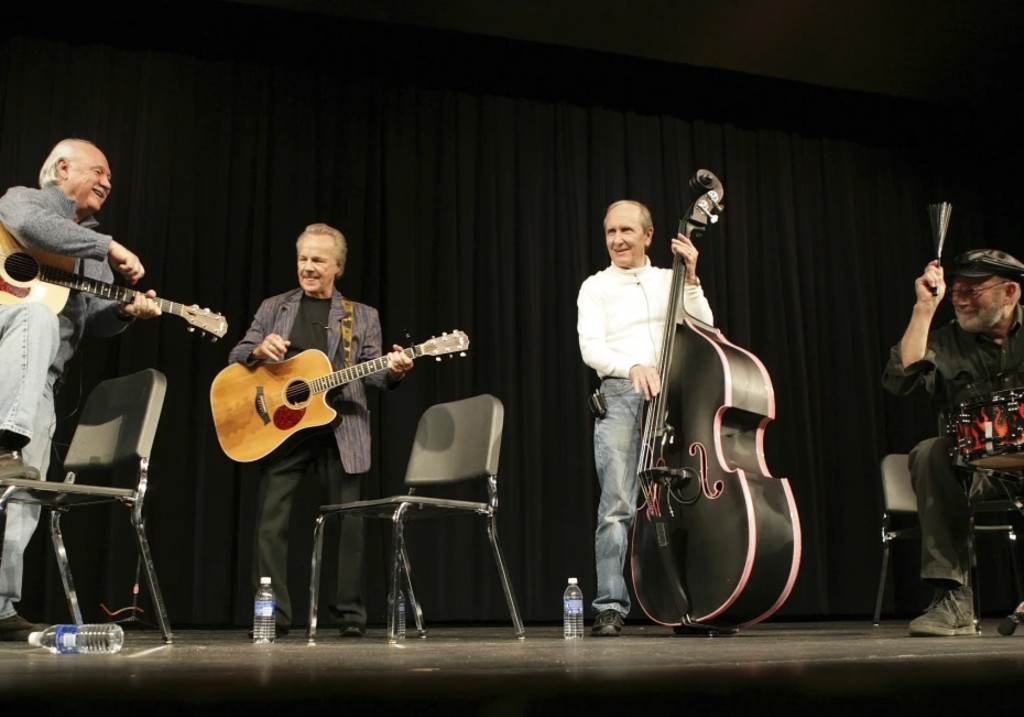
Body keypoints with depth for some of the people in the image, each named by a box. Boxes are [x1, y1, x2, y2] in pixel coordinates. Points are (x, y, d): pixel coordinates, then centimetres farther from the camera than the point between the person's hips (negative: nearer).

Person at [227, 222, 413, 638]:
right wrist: (259, 350, -11)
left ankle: (350, 615, 12)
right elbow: (236, 357, 12)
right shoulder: (273, 308, 15)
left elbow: (371, 371, 4)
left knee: (349, 522, 0)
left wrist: (392, 370, -19)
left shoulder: (362, 317, 13)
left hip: (341, 430, 0)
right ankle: (272, 616, 6)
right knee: (270, 523, -3)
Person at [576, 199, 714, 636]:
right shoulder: (596, 287, 11)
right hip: (620, 395, -2)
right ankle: (610, 605, -10)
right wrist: (633, 367, -20)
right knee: (618, 504, -12)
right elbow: (590, 348, -3)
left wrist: (691, 279, -1)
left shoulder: (670, 281, 18)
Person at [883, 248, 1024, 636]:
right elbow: (900, 377, -16)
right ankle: (953, 597, -29)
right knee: (929, 454, -30)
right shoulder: (946, 342, 3)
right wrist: (925, 307, -14)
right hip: (975, 469, 1)